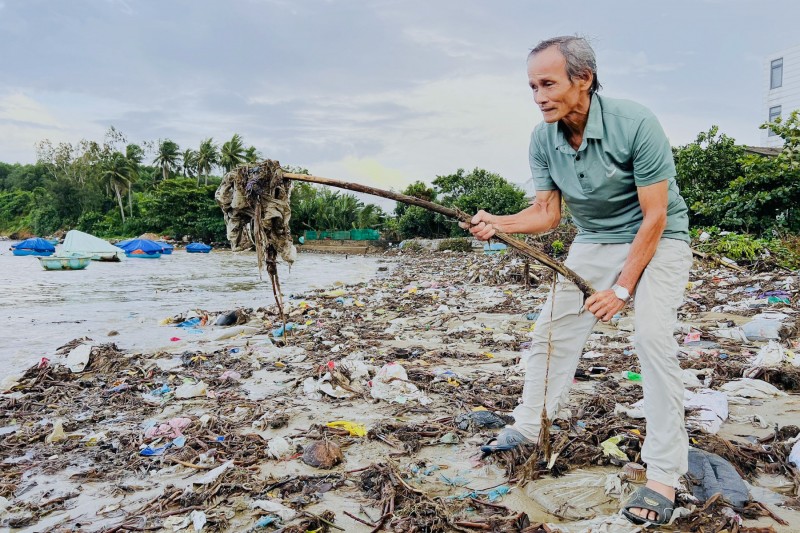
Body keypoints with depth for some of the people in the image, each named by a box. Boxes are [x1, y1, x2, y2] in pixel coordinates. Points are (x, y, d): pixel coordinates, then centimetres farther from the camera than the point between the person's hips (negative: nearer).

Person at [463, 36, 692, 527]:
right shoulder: (543, 140, -10)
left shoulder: (635, 123, -26)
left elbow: (654, 218, -22)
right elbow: (547, 213, -6)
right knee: (553, 330, 4)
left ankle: (664, 473, -10)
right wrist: (498, 223, -25)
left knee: (653, 336, -21)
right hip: (594, 242, 6)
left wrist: (621, 288, -22)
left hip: (658, 240, -5)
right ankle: (528, 428, 21)